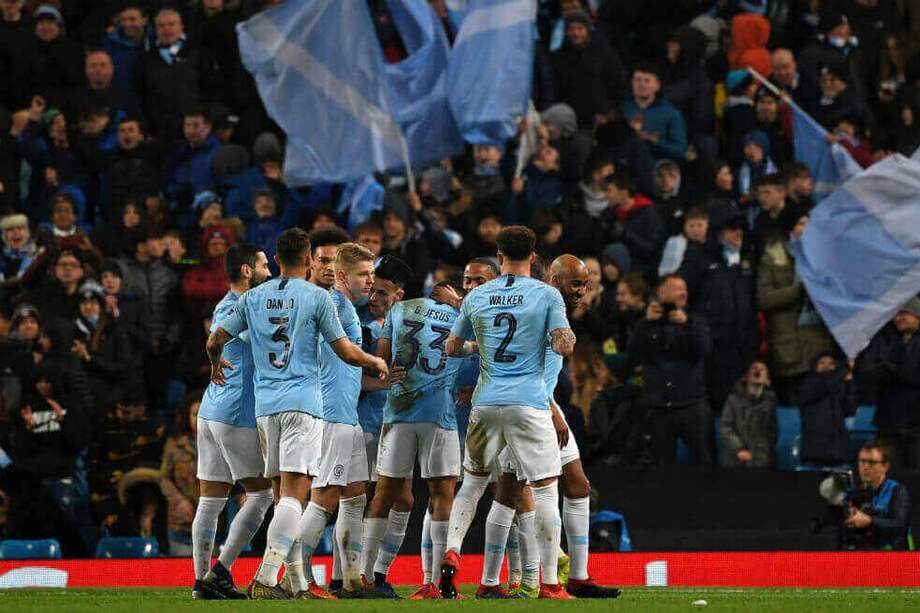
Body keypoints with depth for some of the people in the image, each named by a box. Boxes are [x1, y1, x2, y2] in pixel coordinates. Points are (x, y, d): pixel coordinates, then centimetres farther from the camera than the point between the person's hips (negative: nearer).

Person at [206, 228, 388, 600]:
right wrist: (376, 362, 17)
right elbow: (346, 352, -3)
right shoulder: (317, 297, -3)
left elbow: (215, 340, 13)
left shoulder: (253, 298, 9)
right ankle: (265, 579, -21)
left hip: (265, 404, 5)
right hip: (302, 402, -5)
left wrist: (216, 363, 36)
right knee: (294, 491, -9)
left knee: (283, 491, 14)